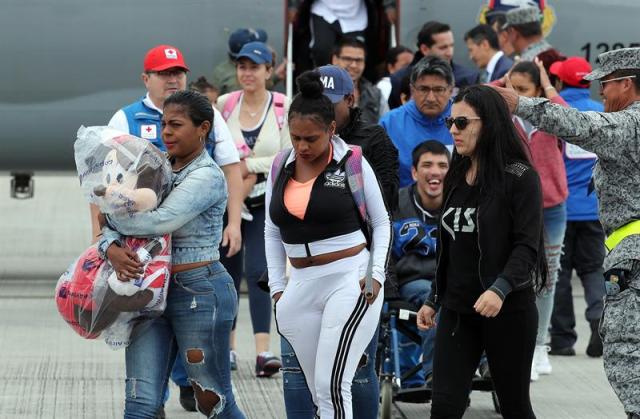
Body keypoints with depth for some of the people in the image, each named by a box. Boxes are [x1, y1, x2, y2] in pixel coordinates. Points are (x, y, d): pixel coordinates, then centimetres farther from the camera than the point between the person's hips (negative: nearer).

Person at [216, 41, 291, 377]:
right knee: (228, 271, 8)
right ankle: (227, 346, 19)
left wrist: (250, 166, -13)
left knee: (257, 270, -13)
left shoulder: (283, 108, -2)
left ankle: (263, 351, -16)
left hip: (264, 201, -2)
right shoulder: (224, 104, 4)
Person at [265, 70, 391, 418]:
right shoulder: (281, 167, 8)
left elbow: (381, 223, 4)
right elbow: (272, 230, 16)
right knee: (318, 391, 8)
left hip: (350, 281, -5)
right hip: (301, 286, 5)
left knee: (331, 386, -14)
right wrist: (277, 287, 9)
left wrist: (376, 273, -8)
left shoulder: (352, 163, -4)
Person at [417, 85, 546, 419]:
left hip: (508, 310, -6)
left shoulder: (520, 177, -8)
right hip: (457, 310, 6)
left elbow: (527, 246, -15)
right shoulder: (457, 178, 12)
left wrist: (501, 288, -29)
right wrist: (433, 300, 18)